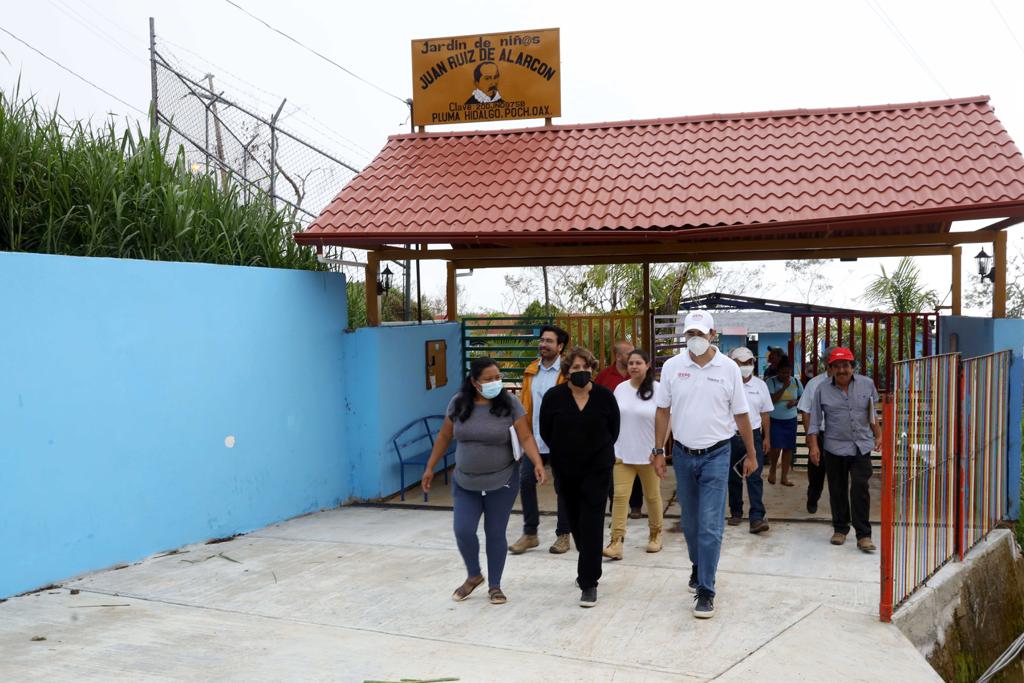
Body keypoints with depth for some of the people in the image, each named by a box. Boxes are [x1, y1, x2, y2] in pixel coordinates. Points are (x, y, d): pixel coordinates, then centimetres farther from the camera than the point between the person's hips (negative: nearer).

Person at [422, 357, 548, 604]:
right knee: (463, 531, -4)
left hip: (501, 482, -2)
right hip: (465, 483, 2)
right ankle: (473, 575, 23)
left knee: (496, 534, 5)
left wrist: (538, 464, -28)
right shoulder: (458, 403, -3)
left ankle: (494, 586, 23)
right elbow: (444, 437, 7)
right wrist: (430, 468, 9)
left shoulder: (510, 403, -10)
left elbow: (526, 437, -13)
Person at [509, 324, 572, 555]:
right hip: (534, 440, 5)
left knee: (562, 487, 7)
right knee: (526, 482, 2)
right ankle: (530, 533, 15)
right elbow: (524, 404, 10)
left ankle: (563, 535, 21)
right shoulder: (530, 371, 8)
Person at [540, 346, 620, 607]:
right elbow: (545, 432, 4)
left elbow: (613, 430, 6)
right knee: (576, 522, 15)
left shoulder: (604, 397, -6)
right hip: (565, 470, 2)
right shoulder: (554, 397, -5)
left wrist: (599, 450, 7)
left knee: (591, 524, -8)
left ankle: (589, 583, -5)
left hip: (597, 469, -2)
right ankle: (588, 568, 37)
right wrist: (565, 451, 8)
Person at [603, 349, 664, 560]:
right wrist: (612, 448, 6)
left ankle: (655, 534, 32)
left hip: (649, 455, -2)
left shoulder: (657, 389, -8)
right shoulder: (621, 388, 3)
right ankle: (616, 542, -7)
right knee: (619, 496, -6)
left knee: (652, 496, 12)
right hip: (623, 454, 2)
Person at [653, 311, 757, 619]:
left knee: (710, 525, -7)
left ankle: (705, 590, -1)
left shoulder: (728, 368, -5)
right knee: (690, 521, 16)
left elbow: (741, 414, 1)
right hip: (683, 454, 3)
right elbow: (663, 411, 4)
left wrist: (751, 453, 6)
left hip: (716, 455, -2)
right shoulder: (672, 366, -2)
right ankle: (698, 566, 40)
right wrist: (658, 451, 2)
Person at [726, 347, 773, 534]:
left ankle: (756, 518, -10)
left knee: (754, 478, -6)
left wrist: (767, 438, 9)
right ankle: (736, 513, 23)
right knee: (733, 478, 10)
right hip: (731, 436, -1)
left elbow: (765, 413, 11)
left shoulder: (760, 385, 5)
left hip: (753, 436, 1)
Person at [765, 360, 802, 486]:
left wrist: (795, 402, -8)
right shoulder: (770, 382, -8)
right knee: (776, 447, -13)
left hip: (790, 420, 4)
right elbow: (771, 399, -16)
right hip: (774, 420, -3)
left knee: (788, 448, 2)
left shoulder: (796, 382, 4)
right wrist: (784, 387, -20)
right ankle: (772, 468, 17)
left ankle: (785, 477, 13)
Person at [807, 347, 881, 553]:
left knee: (860, 489, -9)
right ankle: (840, 529, 23)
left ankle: (863, 535, -5)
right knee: (837, 490, 9)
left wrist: (878, 435, 13)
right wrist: (814, 445, -4)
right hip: (834, 448, 1)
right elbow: (815, 420, 2)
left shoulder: (867, 384, 4)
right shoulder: (823, 389, 0)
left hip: (861, 446, 0)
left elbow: (872, 414, 15)